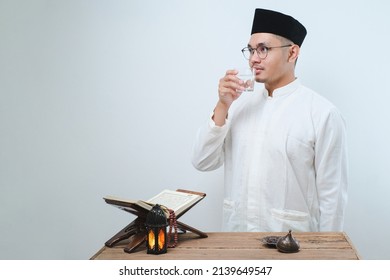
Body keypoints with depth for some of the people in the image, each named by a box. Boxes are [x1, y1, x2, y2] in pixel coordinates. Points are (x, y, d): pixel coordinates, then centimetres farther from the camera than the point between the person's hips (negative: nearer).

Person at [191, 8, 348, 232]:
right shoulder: (240, 104, 3)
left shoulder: (323, 114, -12)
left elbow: (332, 196, -10)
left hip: (290, 239, -4)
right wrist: (222, 106, -11)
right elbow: (203, 162, -1)